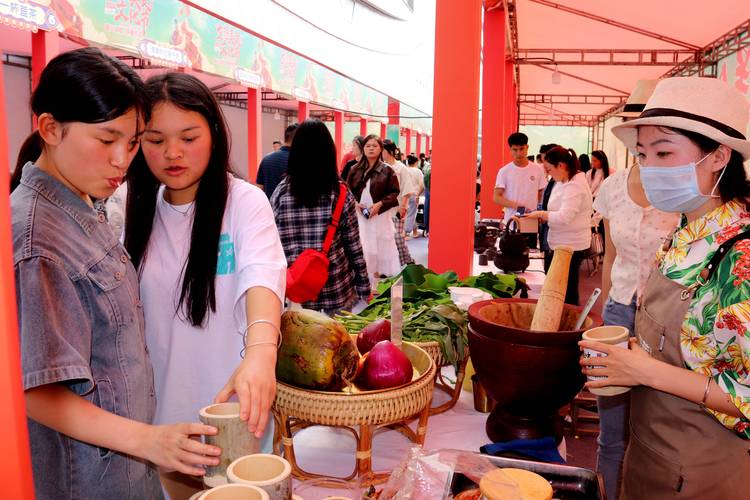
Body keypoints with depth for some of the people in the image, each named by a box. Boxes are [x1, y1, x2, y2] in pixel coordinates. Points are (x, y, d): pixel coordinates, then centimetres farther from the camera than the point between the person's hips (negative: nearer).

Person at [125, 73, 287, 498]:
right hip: (162, 406, 4)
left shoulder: (243, 201, -14)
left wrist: (261, 349, -51)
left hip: (232, 405, -4)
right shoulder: (138, 211, 1)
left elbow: (262, 273, -32)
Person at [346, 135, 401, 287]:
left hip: (380, 216, -1)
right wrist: (355, 203, -9)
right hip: (359, 215, 1)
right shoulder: (355, 169, 8)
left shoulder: (387, 170, 1)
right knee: (360, 250, -2)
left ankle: (377, 284, 11)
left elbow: (394, 193, 0)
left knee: (381, 249, 1)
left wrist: (380, 204, -14)